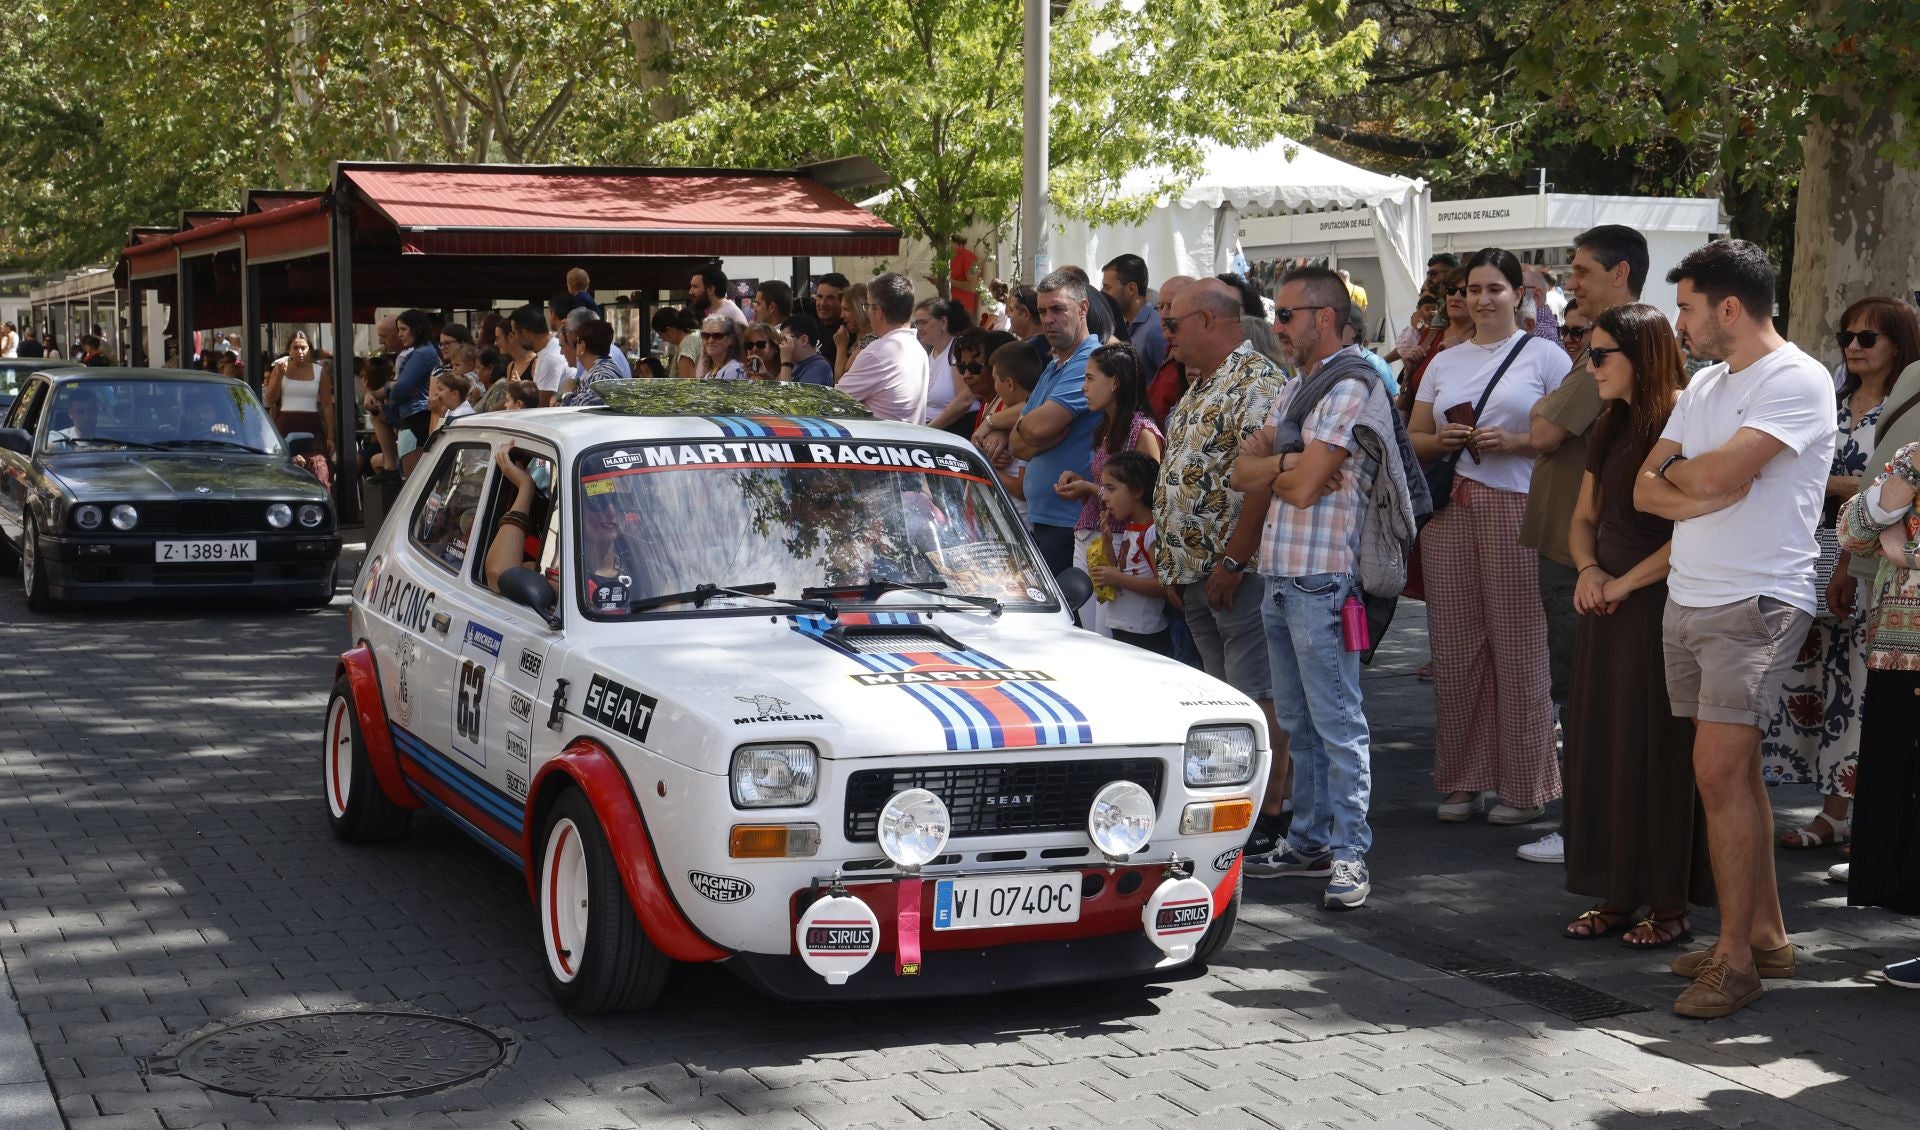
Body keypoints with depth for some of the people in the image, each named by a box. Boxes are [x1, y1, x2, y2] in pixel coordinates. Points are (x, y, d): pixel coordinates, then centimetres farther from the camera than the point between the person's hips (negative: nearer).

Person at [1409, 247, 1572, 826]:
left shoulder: (1545, 356, 4)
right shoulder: (1444, 362, 19)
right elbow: (1412, 439, 20)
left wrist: (1512, 442, -15)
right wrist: (1443, 441, -1)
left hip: (1518, 513, -4)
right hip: (1450, 512, 5)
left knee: (1519, 649, -5)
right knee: (1455, 648, 3)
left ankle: (1525, 788, 4)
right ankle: (1462, 782, 12)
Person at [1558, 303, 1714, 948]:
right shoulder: (1610, 430, 13)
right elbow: (1584, 519, 18)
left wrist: (1623, 583, -14)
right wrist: (1587, 571, -2)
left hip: (1661, 606, -8)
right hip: (1607, 609, 8)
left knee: (1658, 751, -2)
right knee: (1600, 745, 9)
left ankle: (1669, 904, 7)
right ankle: (1617, 895, 17)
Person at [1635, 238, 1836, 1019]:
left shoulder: (1796, 381, -10)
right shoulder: (1704, 385, 17)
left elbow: (1718, 472, -22)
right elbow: (1646, 491, 10)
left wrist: (1674, 470, -1)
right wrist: (1703, 490, -10)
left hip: (1756, 604, -8)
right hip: (1689, 602, 8)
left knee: (1720, 771, -13)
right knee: (1732, 772, 12)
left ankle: (1735, 959, -8)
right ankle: (1766, 931, 21)